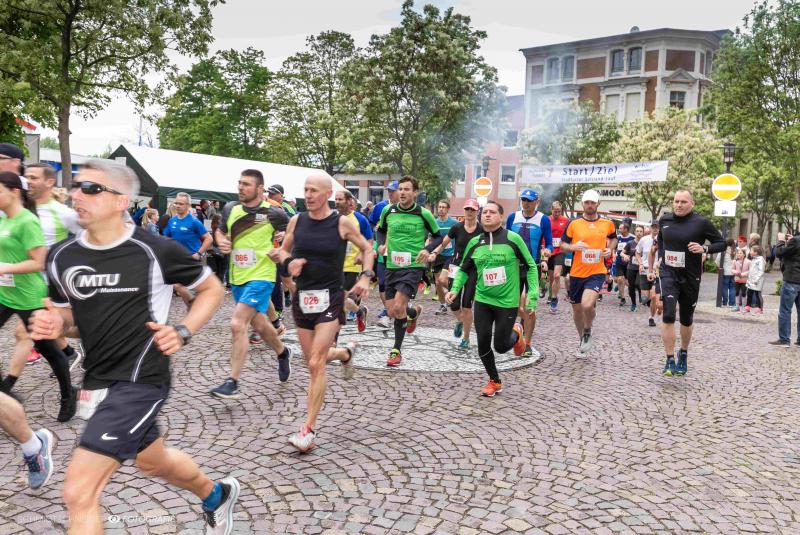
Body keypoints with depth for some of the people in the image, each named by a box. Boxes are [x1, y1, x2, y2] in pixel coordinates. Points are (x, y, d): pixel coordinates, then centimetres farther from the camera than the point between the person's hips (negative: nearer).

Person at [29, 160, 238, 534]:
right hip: (98, 380, 7)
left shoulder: (156, 251, -15)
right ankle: (218, 495, 56)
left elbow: (212, 289, 0)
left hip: (140, 378, -7)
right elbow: (67, 314, 15)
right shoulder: (61, 256, 0)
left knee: (79, 492, -12)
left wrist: (183, 332, -12)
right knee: (153, 462, 27)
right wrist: (54, 324, -8)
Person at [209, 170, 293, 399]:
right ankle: (283, 352, 48)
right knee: (259, 324, 21)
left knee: (237, 324, -17)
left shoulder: (274, 213, -10)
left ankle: (233, 382, -8)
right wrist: (222, 242, -2)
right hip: (237, 276, 6)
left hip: (261, 276, -6)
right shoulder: (230, 209, 4)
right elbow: (220, 231, 20)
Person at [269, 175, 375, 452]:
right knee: (314, 362, 14)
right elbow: (282, 251, 15)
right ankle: (346, 352, 48)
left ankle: (309, 429, -2)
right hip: (302, 297, 5)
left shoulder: (343, 222, -7)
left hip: (330, 298, -5)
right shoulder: (296, 221, 2)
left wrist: (366, 277, -7)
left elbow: (367, 249, 7)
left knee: (316, 364, -12)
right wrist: (288, 260, -7)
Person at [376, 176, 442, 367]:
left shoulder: (423, 214, -6)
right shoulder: (388, 211, 2)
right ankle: (414, 312, 41)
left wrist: (427, 249, -12)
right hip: (392, 266, 4)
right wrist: (381, 244, 1)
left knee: (398, 308, -17)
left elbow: (438, 236, 6)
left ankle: (396, 350, 2)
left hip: (413, 266, -4)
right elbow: (381, 230, 21)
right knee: (391, 312, 6)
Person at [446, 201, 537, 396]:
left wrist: (533, 294, -8)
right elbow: (464, 269, 12)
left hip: (507, 302, -3)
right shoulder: (475, 242, 1)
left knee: (500, 346, 1)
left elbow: (531, 266, -3)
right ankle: (494, 381, 26)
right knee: (483, 344, 2)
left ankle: (516, 333, 38)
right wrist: (455, 289, -3)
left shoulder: (513, 239, -9)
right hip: (483, 300, 3)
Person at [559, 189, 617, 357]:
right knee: (577, 309, 13)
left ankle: (588, 332, 7)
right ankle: (583, 340, 37)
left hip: (597, 272, -2)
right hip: (576, 273, 2)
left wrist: (610, 249, 2)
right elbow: (563, 244, 4)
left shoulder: (607, 223, 1)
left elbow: (613, 238, 22)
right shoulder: (574, 223, -1)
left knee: (587, 304, -24)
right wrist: (573, 246, -16)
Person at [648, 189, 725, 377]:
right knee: (668, 315, -17)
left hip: (690, 276, -1)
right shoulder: (664, 220, 4)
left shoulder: (701, 222, -7)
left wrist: (704, 249, -18)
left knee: (686, 319, 13)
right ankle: (670, 361, -11)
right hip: (668, 273, 1)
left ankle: (683, 355, 38)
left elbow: (721, 243, -1)